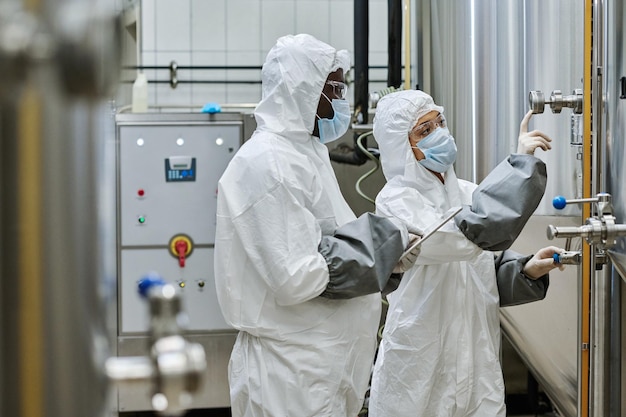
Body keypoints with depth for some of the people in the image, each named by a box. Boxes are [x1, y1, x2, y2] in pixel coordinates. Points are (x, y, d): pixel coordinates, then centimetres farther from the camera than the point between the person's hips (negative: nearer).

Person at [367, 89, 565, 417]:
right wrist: (519, 163, -26)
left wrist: (526, 270, -5)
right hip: (421, 367, -6)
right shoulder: (395, 201, -13)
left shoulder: (467, 193, 7)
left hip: (478, 362, 6)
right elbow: (466, 236, -29)